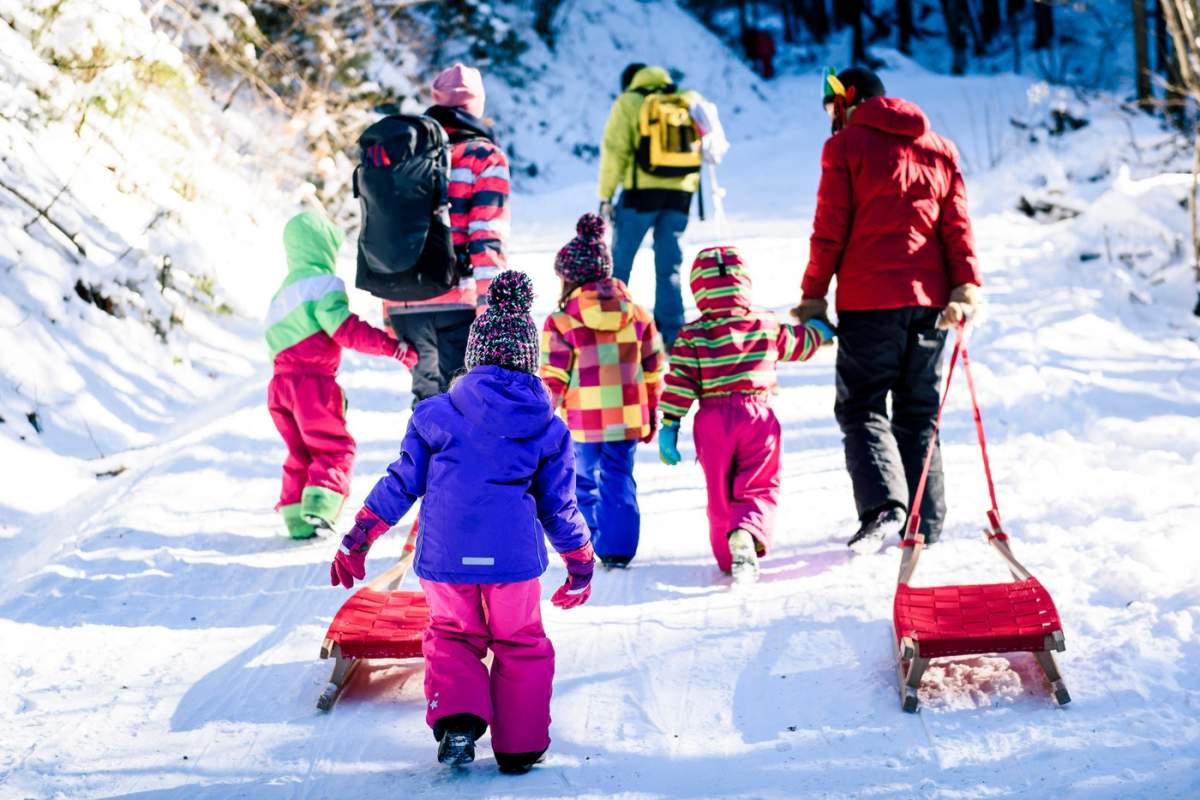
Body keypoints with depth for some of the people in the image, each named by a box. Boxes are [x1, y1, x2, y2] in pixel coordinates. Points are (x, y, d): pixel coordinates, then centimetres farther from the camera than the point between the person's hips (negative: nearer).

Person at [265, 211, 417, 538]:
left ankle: (297, 519, 13)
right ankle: (320, 503, -19)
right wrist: (392, 346, -14)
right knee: (335, 446, -1)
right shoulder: (323, 283, -8)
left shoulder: (285, 289, 20)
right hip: (313, 380, -8)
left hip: (281, 381, 8)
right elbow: (348, 331, -15)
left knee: (300, 452, 14)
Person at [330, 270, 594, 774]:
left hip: (444, 561, 0)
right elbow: (559, 507, 6)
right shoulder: (549, 429, 0)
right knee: (521, 646, 18)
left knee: (451, 637, 21)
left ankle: (455, 720, 0)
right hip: (514, 562, 0)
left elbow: (400, 484, 1)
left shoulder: (435, 415, -2)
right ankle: (519, 746, 19)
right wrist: (581, 563, 20)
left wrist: (356, 541, 11)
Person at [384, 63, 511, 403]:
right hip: (458, 304, -5)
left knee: (426, 392, 19)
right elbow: (487, 243, -12)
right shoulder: (485, 159, -3)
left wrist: (389, 312, 21)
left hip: (404, 307, 5)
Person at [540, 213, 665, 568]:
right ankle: (618, 549, 9)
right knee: (619, 481, 12)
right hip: (628, 418, 3)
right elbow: (654, 370, 9)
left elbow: (552, 380, -9)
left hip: (583, 423, -3)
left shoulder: (561, 322, -10)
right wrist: (652, 413, 20)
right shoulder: (638, 316, 3)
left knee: (582, 483, 13)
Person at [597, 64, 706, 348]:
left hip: (642, 190, -3)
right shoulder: (691, 101, 14)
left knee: (619, 261, 7)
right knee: (670, 266, 9)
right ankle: (671, 334, 6)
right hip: (680, 193, 4)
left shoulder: (628, 103, 2)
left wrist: (605, 196, -4)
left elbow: (615, 151, -5)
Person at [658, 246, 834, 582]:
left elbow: (678, 383, -6)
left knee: (720, 494, 14)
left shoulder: (692, 336, -4)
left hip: (713, 422, 0)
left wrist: (669, 426, 0)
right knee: (760, 487, 4)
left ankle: (729, 557, 20)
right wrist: (820, 329, 41)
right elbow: (800, 343, 19)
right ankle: (748, 534, -25)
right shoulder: (767, 328, 1)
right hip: (758, 417, 0)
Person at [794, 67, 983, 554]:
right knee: (918, 412, 13)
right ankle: (925, 523, 11)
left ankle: (883, 505, -21)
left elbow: (830, 230, -4)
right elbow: (957, 225, 5)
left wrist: (814, 294, 2)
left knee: (861, 407, 1)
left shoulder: (845, 146, 0)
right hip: (930, 297, 5)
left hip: (869, 299, -5)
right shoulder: (939, 148, 15)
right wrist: (966, 285, -2)